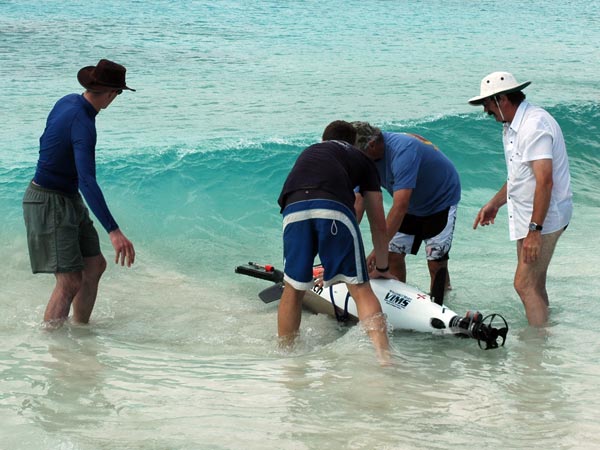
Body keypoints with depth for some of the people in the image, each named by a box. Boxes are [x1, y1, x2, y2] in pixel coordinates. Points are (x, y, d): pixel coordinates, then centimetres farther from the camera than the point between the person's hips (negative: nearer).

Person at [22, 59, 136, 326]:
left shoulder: (69, 101, 1)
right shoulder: (83, 126, -28)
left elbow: (47, 142, 20)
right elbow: (87, 181, -38)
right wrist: (114, 232, -44)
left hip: (68, 201, 10)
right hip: (49, 206, -10)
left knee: (95, 266, 11)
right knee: (69, 282, -11)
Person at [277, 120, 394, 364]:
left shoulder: (309, 151, 43)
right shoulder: (362, 159, 32)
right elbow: (378, 224, 30)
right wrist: (382, 268, 44)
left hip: (293, 209, 3)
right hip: (334, 207, -2)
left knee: (293, 289, 17)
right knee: (360, 288, -1)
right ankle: (384, 356, -15)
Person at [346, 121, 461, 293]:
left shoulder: (402, 151, -39)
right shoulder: (367, 158, -16)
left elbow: (400, 207, -44)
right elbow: (359, 202, -14)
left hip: (441, 200, -7)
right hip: (412, 204, 7)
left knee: (436, 263, -12)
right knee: (393, 255, -2)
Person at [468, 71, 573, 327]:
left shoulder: (534, 125, -21)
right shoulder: (514, 127, 13)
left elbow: (544, 181, -28)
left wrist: (535, 229, -29)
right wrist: (495, 204, 26)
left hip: (544, 217, -10)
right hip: (528, 218, 10)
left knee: (525, 284, -12)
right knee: (534, 284, 16)